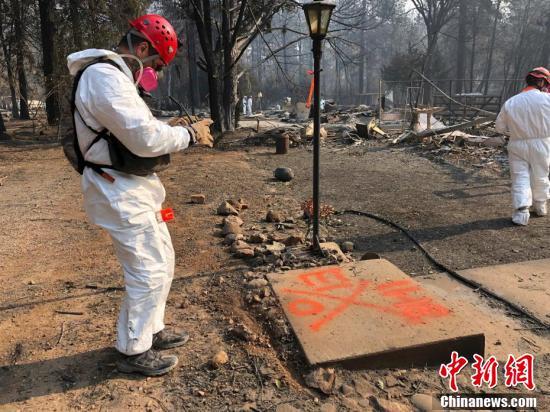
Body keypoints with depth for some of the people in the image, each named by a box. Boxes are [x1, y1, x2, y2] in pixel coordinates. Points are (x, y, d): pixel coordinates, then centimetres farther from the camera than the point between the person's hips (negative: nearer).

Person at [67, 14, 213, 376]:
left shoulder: (114, 75, 16)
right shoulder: (105, 76, -19)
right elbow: (145, 139, -25)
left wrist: (174, 131, 6)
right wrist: (190, 135, -11)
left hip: (132, 189, 11)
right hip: (122, 194, -11)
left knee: (162, 260, 17)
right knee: (149, 272, -3)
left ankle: (152, 330, 32)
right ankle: (134, 352, 15)